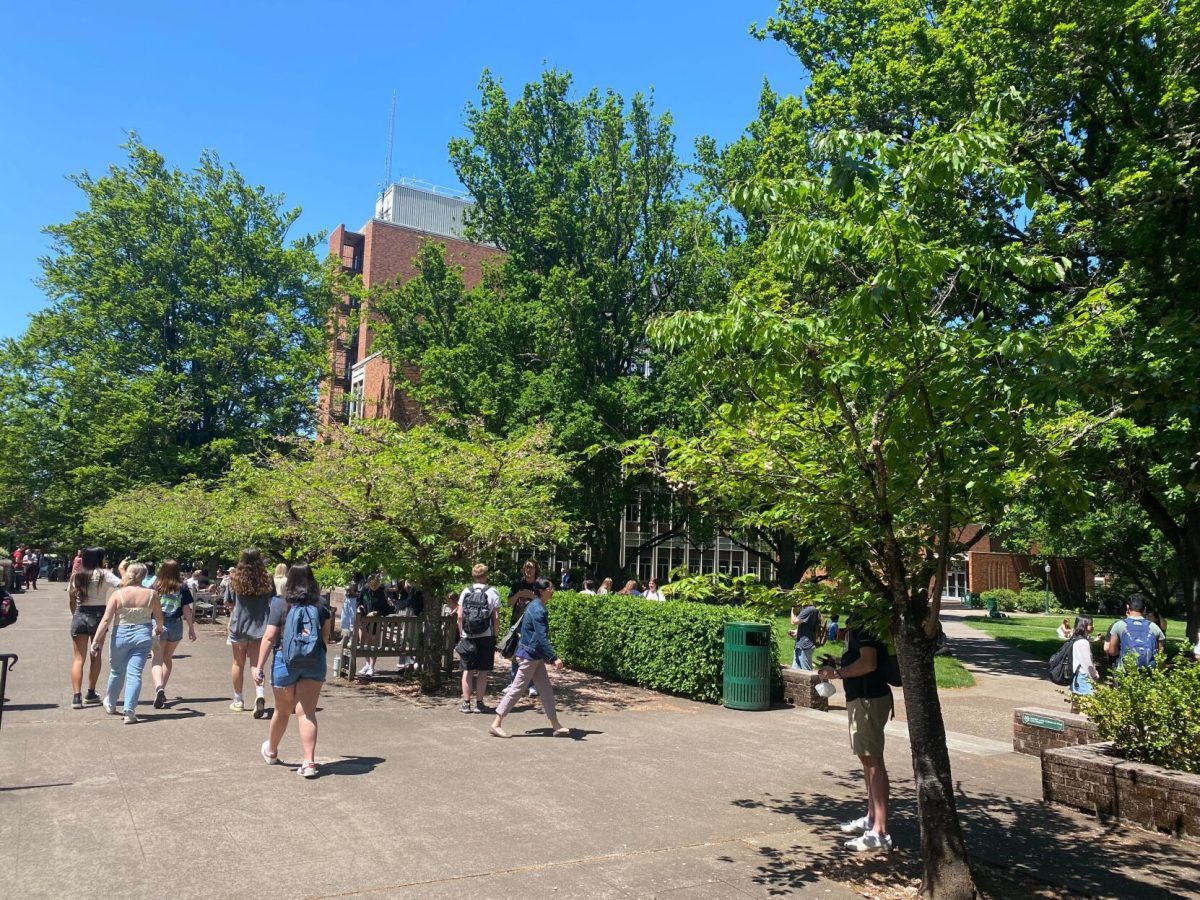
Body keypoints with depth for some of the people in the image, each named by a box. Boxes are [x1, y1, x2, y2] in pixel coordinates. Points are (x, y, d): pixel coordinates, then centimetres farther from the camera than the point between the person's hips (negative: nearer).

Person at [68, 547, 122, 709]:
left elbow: (71, 599, 11)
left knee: (79, 658, 5)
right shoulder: (103, 574, -9)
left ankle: (76, 696, -5)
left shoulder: (77, 575, 6)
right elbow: (122, 584, -22)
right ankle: (91, 693, 21)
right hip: (98, 615, -3)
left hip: (79, 615, 3)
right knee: (96, 656, 14)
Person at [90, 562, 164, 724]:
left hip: (121, 635, 0)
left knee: (117, 672, 19)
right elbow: (159, 618, 10)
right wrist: (159, 629, 31)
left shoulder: (118, 594, -7)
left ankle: (110, 705, 39)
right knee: (135, 674, 0)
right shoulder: (151, 594, -1)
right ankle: (129, 712, -6)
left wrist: (96, 640, -6)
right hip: (142, 635, 0)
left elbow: (106, 620, -11)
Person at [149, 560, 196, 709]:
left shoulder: (154, 586, -1)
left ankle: (158, 687, -28)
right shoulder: (182, 587, -1)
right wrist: (191, 628, 6)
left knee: (157, 659, -5)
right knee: (168, 658, 19)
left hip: (158, 624, -2)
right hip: (175, 625, 2)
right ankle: (162, 690, 23)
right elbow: (186, 609, -1)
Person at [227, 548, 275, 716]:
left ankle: (238, 701, 25)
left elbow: (228, 602, 4)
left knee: (238, 664, 14)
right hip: (260, 627, 0)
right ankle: (259, 693, -20)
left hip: (239, 626, 0)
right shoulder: (267, 580, -2)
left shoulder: (235, 579, -5)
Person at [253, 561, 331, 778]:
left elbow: (269, 638, -9)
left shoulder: (280, 604, -5)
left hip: (285, 663, -1)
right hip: (314, 664, 1)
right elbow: (326, 636, 10)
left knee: (282, 711, 17)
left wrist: (259, 667, -6)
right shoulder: (320, 606, 3)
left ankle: (271, 751, 41)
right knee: (307, 712, 2)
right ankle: (309, 762, -6)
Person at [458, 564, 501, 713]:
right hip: (486, 637, -2)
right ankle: (479, 703, 7)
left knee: (467, 670, 9)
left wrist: (462, 634, 10)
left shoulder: (465, 592, 3)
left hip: (468, 637, 2)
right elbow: (496, 618, -7)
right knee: (483, 671, 5)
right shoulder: (492, 593, -3)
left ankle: (466, 703, 11)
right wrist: (495, 634, 2)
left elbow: (460, 616, 1)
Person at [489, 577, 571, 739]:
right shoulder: (537, 609, -19)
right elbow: (542, 637, -24)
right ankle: (496, 724, 7)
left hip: (534, 656, 10)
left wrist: (549, 657, 24)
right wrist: (554, 658, -26)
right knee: (516, 689, -2)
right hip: (529, 656, -10)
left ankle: (556, 726, 15)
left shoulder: (536, 606, 11)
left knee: (546, 690, 10)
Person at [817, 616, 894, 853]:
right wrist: (837, 666, 12)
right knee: (867, 758, 19)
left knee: (873, 760, -7)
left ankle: (880, 832, -3)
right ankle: (872, 818, 31)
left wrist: (837, 672, -16)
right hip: (861, 697, 11)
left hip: (869, 699, -11)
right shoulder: (857, 618, 11)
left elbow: (868, 663, -25)